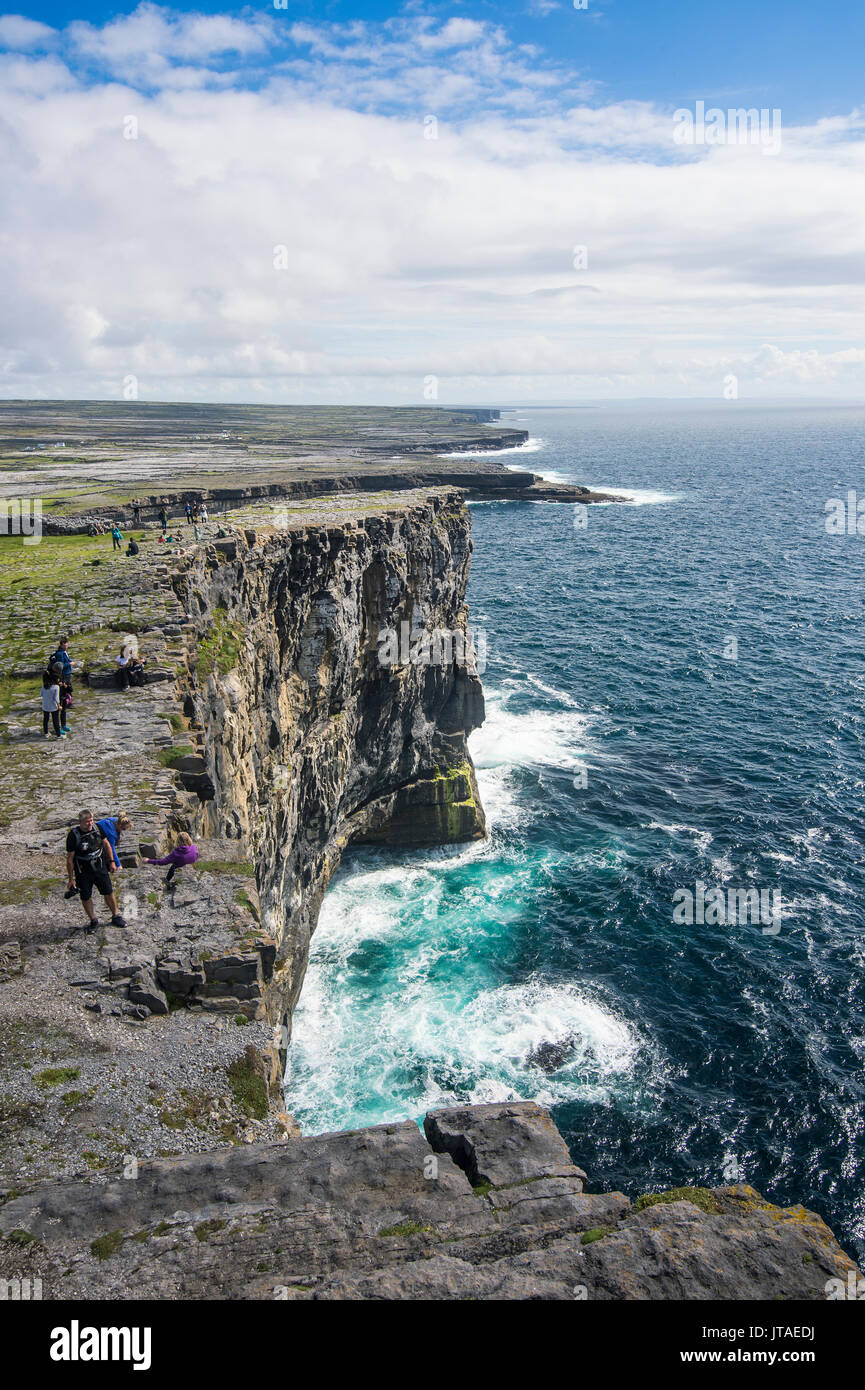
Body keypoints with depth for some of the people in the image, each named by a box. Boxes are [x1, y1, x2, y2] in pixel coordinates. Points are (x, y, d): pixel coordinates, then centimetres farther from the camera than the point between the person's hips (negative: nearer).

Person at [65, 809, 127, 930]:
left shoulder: (97, 828, -8)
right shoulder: (73, 835, -19)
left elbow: (106, 844, 9)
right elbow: (70, 859, -13)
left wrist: (111, 861, 9)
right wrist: (71, 879, -10)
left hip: (100, 867, 3)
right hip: (83, 871, -3)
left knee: (109, 892, 10)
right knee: (86, 897, 5)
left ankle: (116, 917, 28)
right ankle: (93, 921, 27)